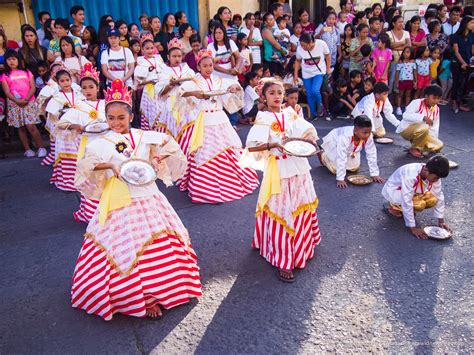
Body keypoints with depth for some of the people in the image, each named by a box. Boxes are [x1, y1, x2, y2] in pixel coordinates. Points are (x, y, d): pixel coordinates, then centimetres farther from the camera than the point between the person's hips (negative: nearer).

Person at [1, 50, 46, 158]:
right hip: (14, 103, 1)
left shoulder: (27, 72, 10)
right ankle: (27, 149, 10)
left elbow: (33, 87, 2)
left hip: (29, 102, -1)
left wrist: (26, 99, -13)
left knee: (31, 126, -11)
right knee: (21, 128, 5)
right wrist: (17, 101, -16)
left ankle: (41, 148, -4)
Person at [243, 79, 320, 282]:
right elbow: (251, 146, -14)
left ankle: (301, 249, 37)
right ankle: (283, 261, 12)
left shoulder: (291, 116, 8)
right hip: (278, 170, -5)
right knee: (281, 214, 1)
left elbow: (311, 136, 5)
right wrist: (273, 144, -26)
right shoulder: (263, 119, -5)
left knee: (301, 211, 14)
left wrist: (296, 140, -15)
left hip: (298, 167, 5)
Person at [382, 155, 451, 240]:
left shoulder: (433, 175, -19)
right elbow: (407, 202, -37)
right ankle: (394, 207, -3)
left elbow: (439, 197, -8)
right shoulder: (410, 175, -38)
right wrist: (413, 228, -33)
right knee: (419, 204, -31)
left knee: (433, 200, -19)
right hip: (393, 191, -7)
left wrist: (441, 221, -7)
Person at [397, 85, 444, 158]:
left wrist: (433, 141, -3)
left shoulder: (436, 109, 4)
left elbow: (434, 127, 6)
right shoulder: (417, 103, -18)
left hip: (420, 132, 6)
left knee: (438, 146, -11)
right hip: (406, 130, -6)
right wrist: (423, 117, -44)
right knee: (423, 127, -37)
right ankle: (413, 149, -13)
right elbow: (406, 115, -34)